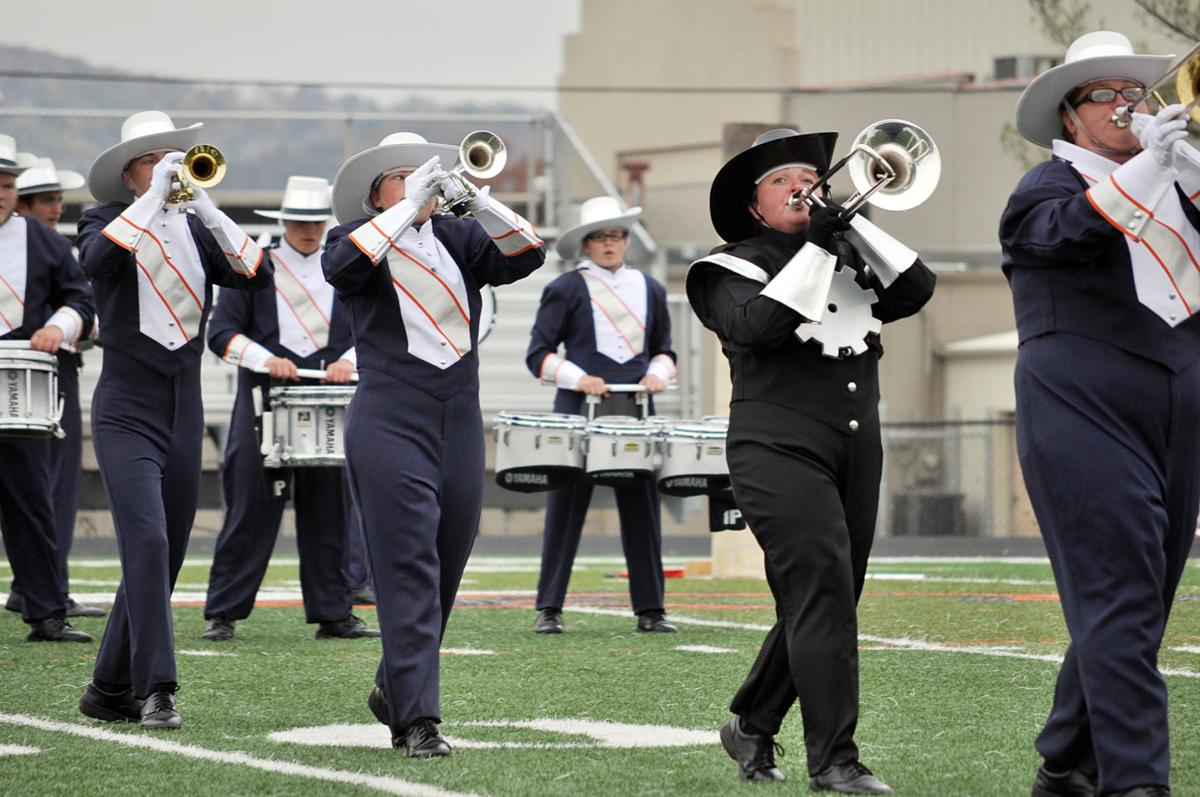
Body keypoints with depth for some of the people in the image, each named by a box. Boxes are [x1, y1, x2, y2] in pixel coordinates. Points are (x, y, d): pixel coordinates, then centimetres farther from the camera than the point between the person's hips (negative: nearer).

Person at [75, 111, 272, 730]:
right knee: (147, 541, -19)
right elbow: (97, 260, -24)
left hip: (184, 414, 5)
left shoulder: (195, 230, 10)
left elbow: (257, 277, -5)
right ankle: (155, 690, -18)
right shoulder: (109, 220, -1)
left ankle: (109, 689, 20)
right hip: (127, 413, -5)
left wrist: (205, 208, -15)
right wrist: (155, 197, -24)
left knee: (164, 555, 8)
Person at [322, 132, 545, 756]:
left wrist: (475, 200, -16)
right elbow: (342, 264, -20)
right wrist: (410, 206, -20)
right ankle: (417, 721, -13)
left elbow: (525, 255, -3)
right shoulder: (357, 237, 3)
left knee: (444, 574, 11)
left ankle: (393, 691, 30)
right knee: (408, 571, -11)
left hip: (459, 425, 5)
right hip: (390, 427, -4)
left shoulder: (459, 239, 12)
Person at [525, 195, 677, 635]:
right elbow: (538, 355, 1)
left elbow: (663, 350, 22)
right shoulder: (566, 289, 3)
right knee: (565, 511, -2)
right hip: (579, 414, -3)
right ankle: (549, 609, 2)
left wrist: (657, 373, 0)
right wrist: (578, 378, -14)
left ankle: (650, 609, 7)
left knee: (643, 510, 2)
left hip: (635, 413, 3)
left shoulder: (650, 289, 15)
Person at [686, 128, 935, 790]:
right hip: (780, 450, -6)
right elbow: (755, 325, -17)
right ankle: (833, 760, -19)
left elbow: (916, 288, 5)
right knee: (823, 589, -18)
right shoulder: (734, 268, 2)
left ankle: (752, 726, 28)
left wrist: (856, 226, -4)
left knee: (819, 605, 10)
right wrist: (815, 248, -17)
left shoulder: (851, 261, 19)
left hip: (857, 454, 6)